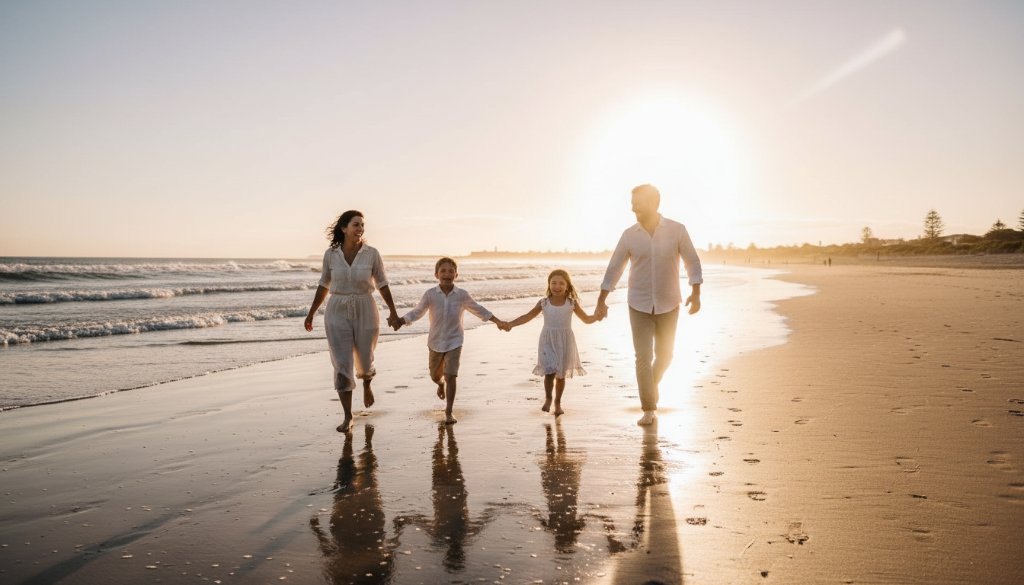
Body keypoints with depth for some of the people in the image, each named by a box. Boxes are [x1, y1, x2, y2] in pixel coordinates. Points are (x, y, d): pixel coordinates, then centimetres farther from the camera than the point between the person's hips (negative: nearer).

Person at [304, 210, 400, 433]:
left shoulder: (372, 253, -6)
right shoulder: (331, 253, -2)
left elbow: (382, 284, 4)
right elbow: (323, 285, 8)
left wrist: (393, 311, 3)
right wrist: (311, 313, 10)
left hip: (365, 312, 0)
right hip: (338, 314, 0)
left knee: (364, 361, 14)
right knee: (342, 366, -8)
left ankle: (366, 384, 51)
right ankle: (347, 417, 2)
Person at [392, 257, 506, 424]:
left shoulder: (462, 295, -9)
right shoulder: (430, 295, -11)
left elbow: (478, 310, 5)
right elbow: (417, 312, -4)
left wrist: (497, 321, 5)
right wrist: (400, 321, -20)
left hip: (454, 342, -2)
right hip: (435, 342, 2)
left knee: (450, 376, -12)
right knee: (435, 375, 19)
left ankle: (449, 412, 1)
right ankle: (441, 384, 57)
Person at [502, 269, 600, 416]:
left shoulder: (572, 303, -1)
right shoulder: (544, 303, -2)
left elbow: (587, 319, 5)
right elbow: (527, 316, 1)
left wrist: (597, 315, -16)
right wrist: (510, 324, -10)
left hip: (565, 342, 1)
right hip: (548, 342, -1)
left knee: (561, 374, 9)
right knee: (549, 372, -12)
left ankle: (557, 402, 28)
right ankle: (548, 399, 12)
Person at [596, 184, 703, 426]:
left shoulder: (677, 230, -7)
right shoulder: (629, 234, -4)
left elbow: (692, 262, -2)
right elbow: (614, 268, 2)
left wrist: (696, 293, -12)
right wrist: (601, 300, 3)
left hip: (668, 305, 0)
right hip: (639, 305, 0)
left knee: (664, 355, 10)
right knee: (643, 357, -5)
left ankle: (651, 385, 41)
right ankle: (649, 409, 3)